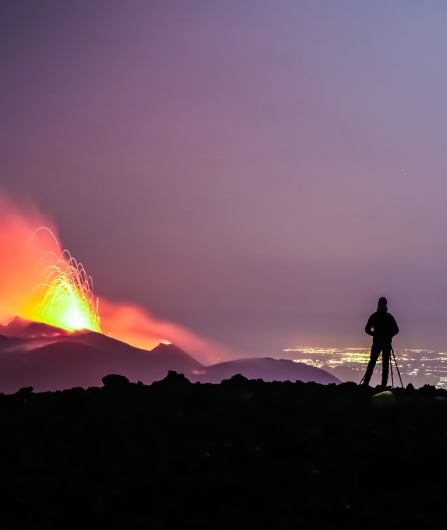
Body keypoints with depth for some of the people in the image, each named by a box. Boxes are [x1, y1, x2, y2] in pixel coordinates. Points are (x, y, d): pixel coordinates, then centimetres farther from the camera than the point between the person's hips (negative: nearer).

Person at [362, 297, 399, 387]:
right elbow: (396, 330, -1)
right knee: (385, 364, 2)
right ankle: (383, 385, -3)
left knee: (372, 362, 5)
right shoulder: (390, 317, 0)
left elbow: (367, 329, -1)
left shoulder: (374, 316, 0)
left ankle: (365, 383, -4)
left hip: (376, 342, 0)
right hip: (387, 343, 0)